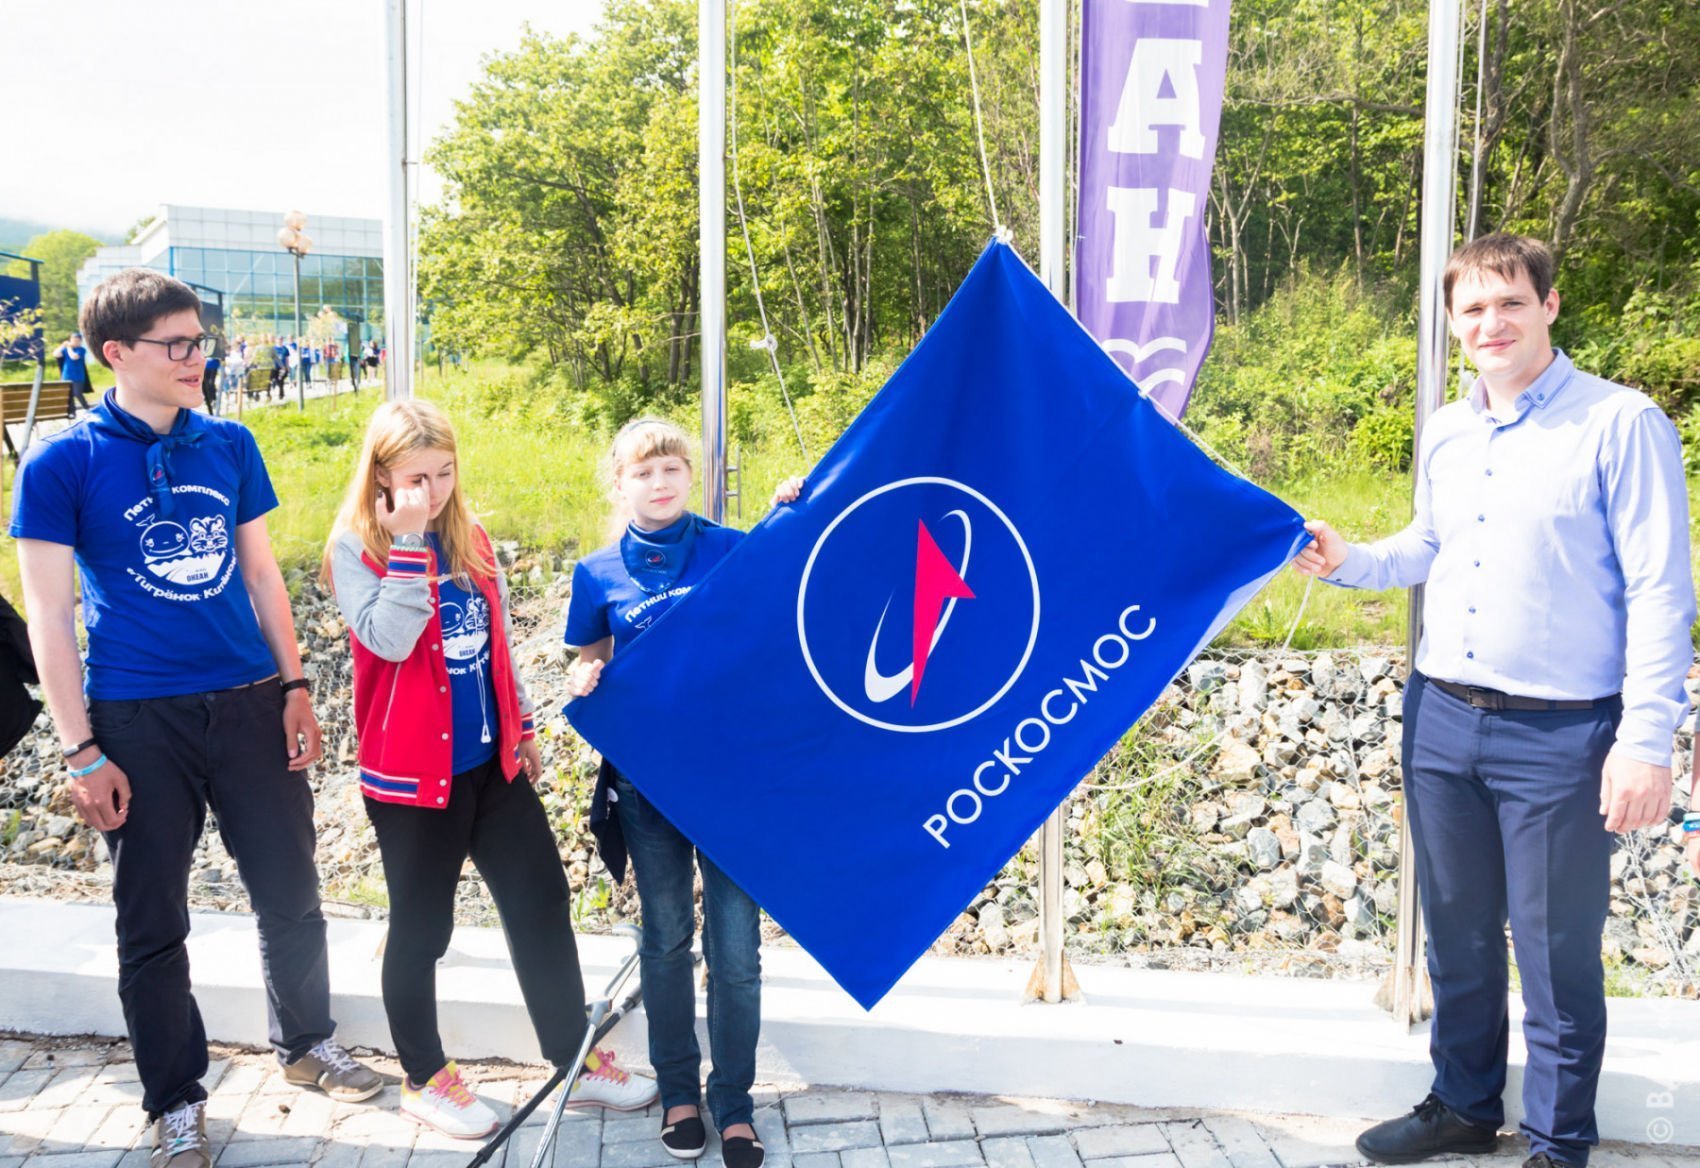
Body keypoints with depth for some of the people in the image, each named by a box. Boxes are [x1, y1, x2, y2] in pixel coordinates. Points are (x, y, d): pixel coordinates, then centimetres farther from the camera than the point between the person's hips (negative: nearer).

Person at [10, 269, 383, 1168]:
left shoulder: (229, 445, 5)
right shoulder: (62, 463, -7)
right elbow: (47, 615, -7)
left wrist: (295, 686, 6)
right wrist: (81, 752, -10)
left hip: (251, 704, 4)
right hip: (139, 721, -3)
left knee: (290, 893, 12)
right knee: (153, 923, 8)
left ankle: (306, 1044, 36)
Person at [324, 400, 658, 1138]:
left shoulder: (469, 537, 5)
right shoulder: (355, 549, -11)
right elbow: (389, 640, -27)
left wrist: (522, 726, 17)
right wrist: (409, 543, -28)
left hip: (491, 762, 6)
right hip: (411, 772, -6)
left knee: (544, 903, 10)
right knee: (421, 928, 8)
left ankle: (576, 1061, 24)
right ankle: (424, 1079, 27)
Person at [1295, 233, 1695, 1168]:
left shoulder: (1622, 424, -10)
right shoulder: (1444, 433, 8)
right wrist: (1350, 561, 4)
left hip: (1561, 737, -6)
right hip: (1440, 716, 6)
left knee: (1557, 951, 7)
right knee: (1457, 934, 17)